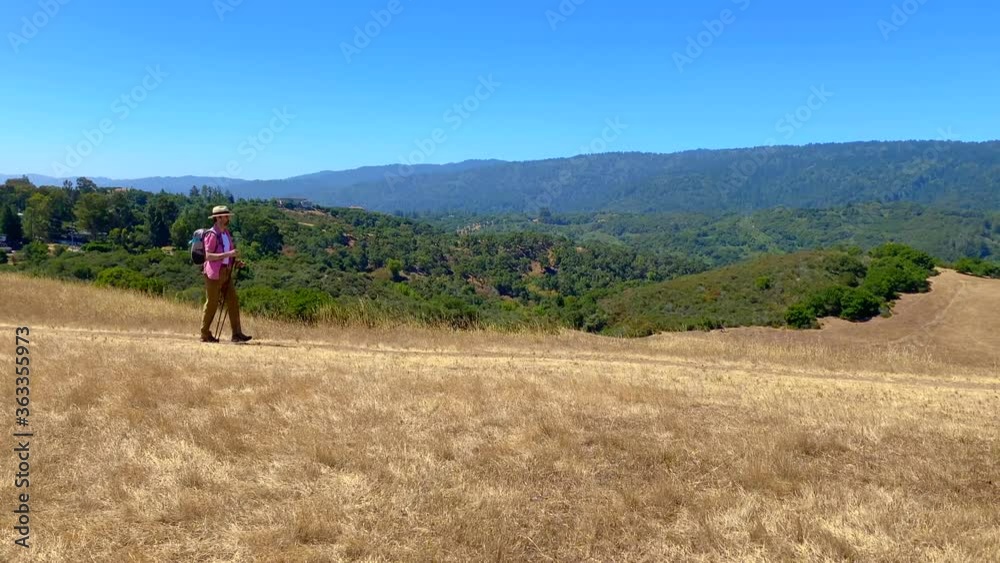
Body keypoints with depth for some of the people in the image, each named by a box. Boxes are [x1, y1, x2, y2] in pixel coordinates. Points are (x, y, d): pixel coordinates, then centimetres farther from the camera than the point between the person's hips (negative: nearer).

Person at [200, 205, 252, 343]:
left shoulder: (227, 233, 13)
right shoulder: (212, 235, -12)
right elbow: (209, 256, -20)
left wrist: (235, 262, 6)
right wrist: (228, 254, -26)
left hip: (226, 272, 8)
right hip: (214, 273, -8)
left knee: (233, 302, 1)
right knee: (212, 303, 0)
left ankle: (237, 334, 1)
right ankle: (205, 334, 12)